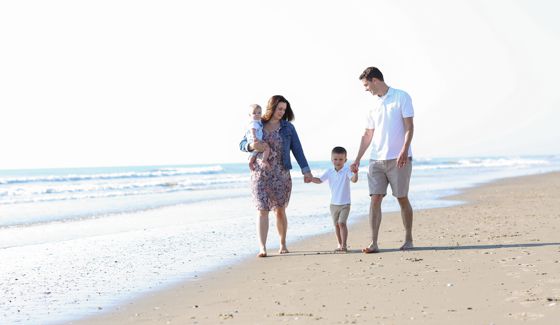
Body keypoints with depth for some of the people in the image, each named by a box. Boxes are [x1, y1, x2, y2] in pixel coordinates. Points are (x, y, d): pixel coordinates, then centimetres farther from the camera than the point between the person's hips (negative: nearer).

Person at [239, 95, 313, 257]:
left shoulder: (288, 127, 5)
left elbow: (297, 150, 2)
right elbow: (242, 144, 7)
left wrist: (306, 170, -6)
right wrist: (252, 145, -16)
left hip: (281, 174, 1)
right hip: (260, 174, 0)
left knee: (280, 210, 4)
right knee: (262, 210, -8)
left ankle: (283, 244, 19)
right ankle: (262, 247, -12)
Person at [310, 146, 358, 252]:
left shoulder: (347, 171, -11)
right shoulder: (329, 172, 1)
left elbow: (354, 180, -25)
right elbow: (319, 180, 3)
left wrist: (355, 173, -46)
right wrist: (311, 179, -16)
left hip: (345, 203, -5)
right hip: (334, 203, 5)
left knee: (342, 223, -15)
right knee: (336, 224, 10)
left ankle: (344, 245, -12)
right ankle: (340, 244, 21)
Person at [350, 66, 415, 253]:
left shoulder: (401, 97, -1)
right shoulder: (374, 104, 16)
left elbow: (409, 127, -7)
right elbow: (368, 135, 19)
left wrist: (404, 150, -20)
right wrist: (357, 159, 14)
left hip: (398, 159, -5)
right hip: (376, 159, 5)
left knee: (402, 198, 2)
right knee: (375, 198, -4)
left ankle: (408, 239, 15)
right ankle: (374, 243, -5)